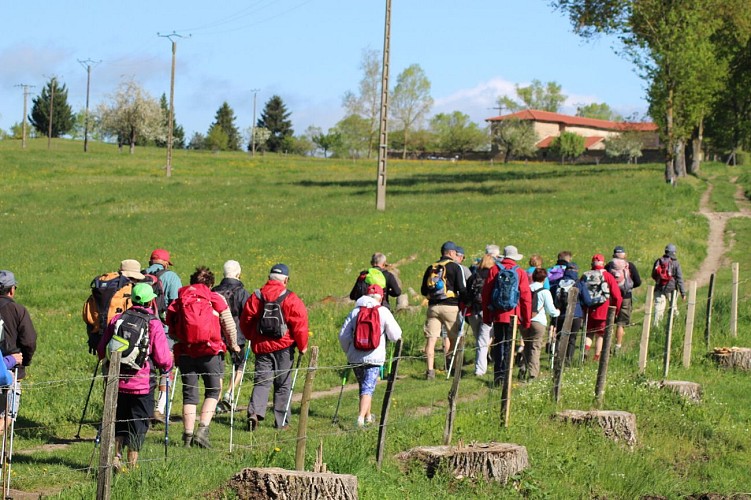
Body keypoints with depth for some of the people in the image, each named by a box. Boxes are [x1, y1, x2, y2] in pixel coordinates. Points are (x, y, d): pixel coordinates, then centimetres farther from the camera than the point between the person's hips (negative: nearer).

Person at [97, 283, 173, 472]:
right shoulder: (154, 324, -8)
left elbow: (102, 351, 7)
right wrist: (168, 365, 13)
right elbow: (162, 358, -10)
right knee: (139, 423, 8)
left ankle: (116, 457, 6)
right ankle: (131, 463, 8)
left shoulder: (117, 319, 3)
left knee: (120, 421, 19)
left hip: (117, 381, 4)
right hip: (142, 384, -4)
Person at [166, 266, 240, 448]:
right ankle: (203, 429, -5)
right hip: (210, 352, -2)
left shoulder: (179, 300, 7)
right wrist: (233, 345, 17)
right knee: (213, 391, 11)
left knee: (189, 394, 9)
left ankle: (188, 434, 4)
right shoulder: (216, 299, 1)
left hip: (185, 352, 2)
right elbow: (229, 325, 1)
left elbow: (171, 331, 6)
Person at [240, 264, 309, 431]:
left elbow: (245, 320, 9)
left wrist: (251, 338, 26)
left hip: (261, 346, 2)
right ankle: (281, 422, 10)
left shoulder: (256, 296, 3)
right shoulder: (290, 299, -7)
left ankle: (254, 412, -18)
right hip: (283, 347, -2)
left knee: (262, 381, 6)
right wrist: (302, 346, 3)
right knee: (283, 384, 8)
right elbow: (299, 323, -9)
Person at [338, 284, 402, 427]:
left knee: (363, 386, 21)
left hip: (355, 357, 3)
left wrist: (348, 351, 20)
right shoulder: (383, 312, -3)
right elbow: (395, 335, -1)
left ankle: (368, 415, 34)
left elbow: (343, 335, 4)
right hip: (374, 357, -3)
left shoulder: (355, 312, 4)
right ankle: (361, 417, -22)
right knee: (368, 387, -4)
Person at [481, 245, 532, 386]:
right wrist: (527, 319, 4)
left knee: (498, 344, 9)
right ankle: (505, 376, 1)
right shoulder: (521, 273, -1)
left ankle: (497, 376, 3)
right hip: (512, 315, -1)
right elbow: (526, 297, -2)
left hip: (497, 315, 1)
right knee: (509, 345, 3)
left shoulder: (494, 270, 3)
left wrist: (486, 316, 10)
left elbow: (485, 293, 3)